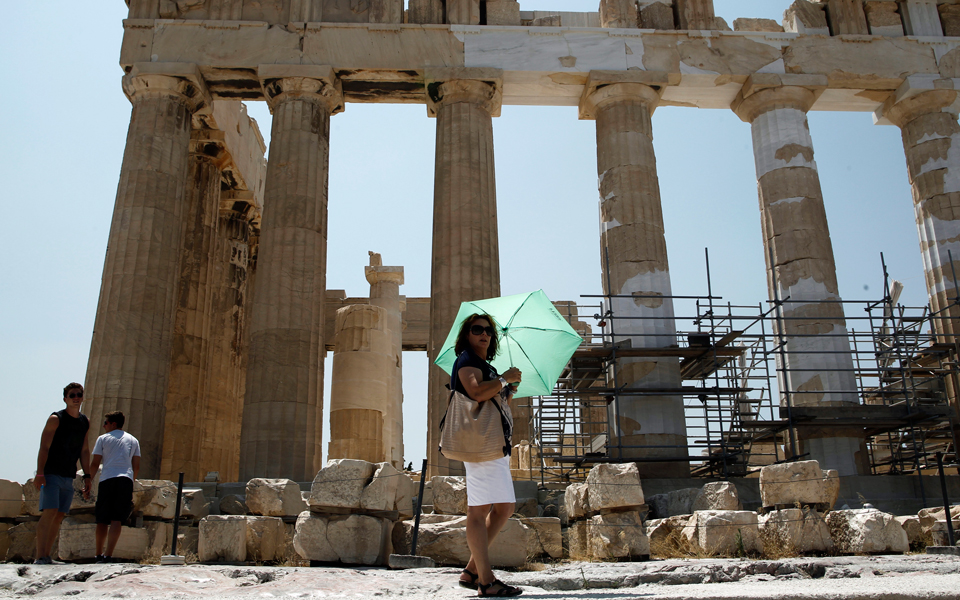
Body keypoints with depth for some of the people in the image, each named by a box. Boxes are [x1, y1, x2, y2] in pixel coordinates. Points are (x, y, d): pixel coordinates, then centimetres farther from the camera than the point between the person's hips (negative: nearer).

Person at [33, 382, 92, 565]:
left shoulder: (85, 422, 12)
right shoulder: (55, 419, -6)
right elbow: (44, 448, -12)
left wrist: (87, 476, 12)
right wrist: (39, 473, -21)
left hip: (69, 477, 6)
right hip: (51, 474, -6)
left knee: (60, 516, 5)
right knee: (49, 512, -15)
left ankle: (47, 556, 11)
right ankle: (40, 557, -16)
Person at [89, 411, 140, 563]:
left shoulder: (103, 438, 9)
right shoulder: (133, 440, 16)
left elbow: (95, 464, 5)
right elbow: (136, 467, 14)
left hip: (107, 479, -1)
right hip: (126, 480, 1)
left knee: (102, 520, 9)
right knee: (117, 519, -4)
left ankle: (99, 555, 16)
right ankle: (108, 555, -13)